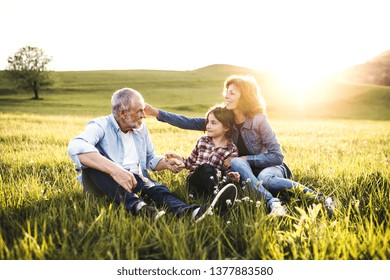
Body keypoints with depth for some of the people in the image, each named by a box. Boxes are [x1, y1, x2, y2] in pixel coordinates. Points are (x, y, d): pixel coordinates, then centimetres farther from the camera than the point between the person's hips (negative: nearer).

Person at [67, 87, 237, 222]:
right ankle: (136, 205, -54)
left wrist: (166, 163, 2)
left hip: (134, 181, 4)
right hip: (104, 182, -4)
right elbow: (76, 147, -30)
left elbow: (150, 159, 26)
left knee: (156, 188, -28)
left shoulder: (141, 129, 13)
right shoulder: (100, 126, -8)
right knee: (94, 160, -34)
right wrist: (114, 169, -41)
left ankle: (187, 212, -60)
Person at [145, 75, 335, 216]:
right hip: (245, 171, 4)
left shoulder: (258, 120, -21)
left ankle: (319, 198, -32)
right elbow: (190, 123, -8)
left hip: (272, 167, -4)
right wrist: (157, 112, -14)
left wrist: (245, 158, -24)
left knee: (265, 179, -39)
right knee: (237, 163, -30)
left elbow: (277, 156, -20)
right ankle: (272, 203, -43)